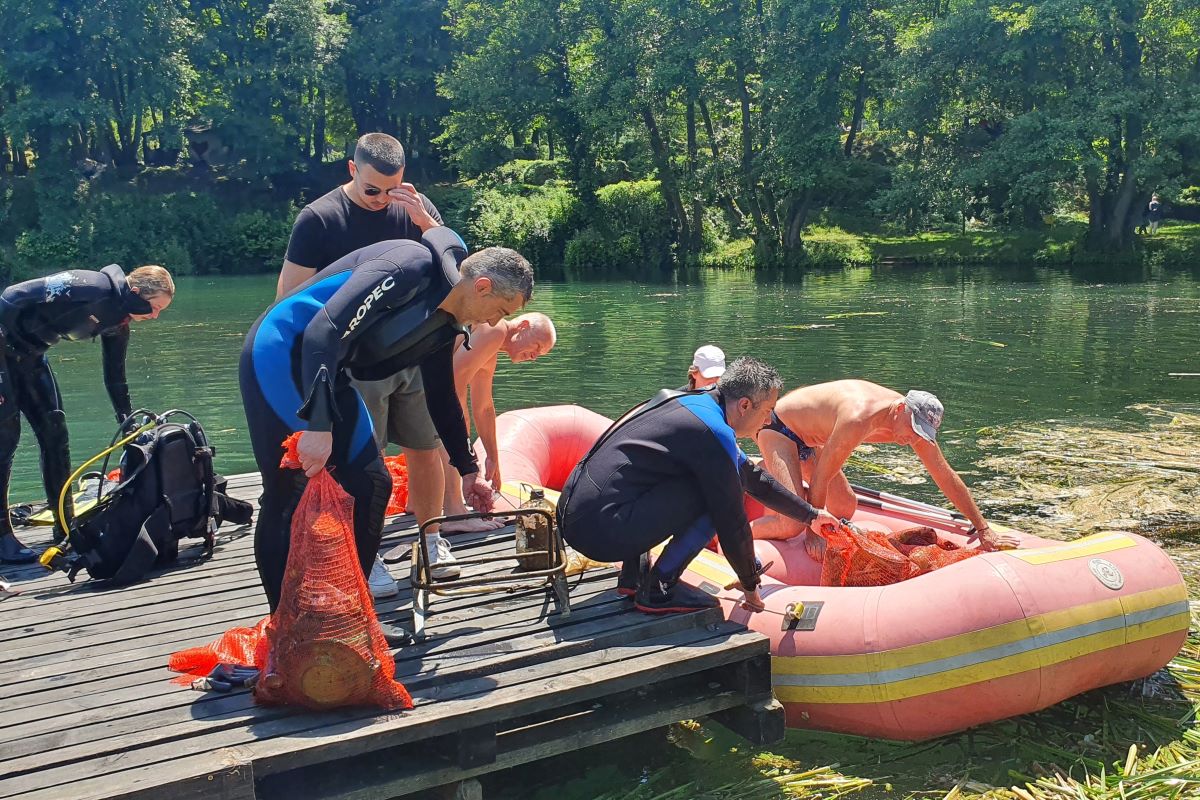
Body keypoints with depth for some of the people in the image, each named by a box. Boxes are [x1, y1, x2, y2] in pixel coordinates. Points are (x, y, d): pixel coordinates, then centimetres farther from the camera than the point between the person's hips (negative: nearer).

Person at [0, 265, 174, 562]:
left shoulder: (118, 322, 0)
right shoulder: (90, 288, -28)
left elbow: (115, 376, 12)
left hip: (28, 355, 9)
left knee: (54, 431, 6)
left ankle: (65, 525, 13)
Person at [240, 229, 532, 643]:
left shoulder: (445, 323, 8)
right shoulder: (411, 267, -21)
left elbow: (442, 397, 21)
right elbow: (325, 330, -29)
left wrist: (467, 469, 26)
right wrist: (318, 424, -34)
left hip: (326, 370, 10)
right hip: (282, 352, -10)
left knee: (371, 484, 9)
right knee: (289, 493, -10)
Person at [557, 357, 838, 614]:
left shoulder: (694, 403, 17)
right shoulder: (713, 432, -12)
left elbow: (752, 477, 28)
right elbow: (731, 521, -6)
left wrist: (811, 515, 35)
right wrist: (750, 586, 9)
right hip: (601, 530, -10)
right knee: (717, 494, -11)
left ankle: (633, 574, 20)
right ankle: (657, 591, -3)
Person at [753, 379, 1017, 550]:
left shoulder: (914, 420, -12)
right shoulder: (859, 419, -38)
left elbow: (946, 478, -4)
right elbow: (822, 475, -28)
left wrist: (983, 529, -1)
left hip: (808, 439, 9)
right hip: (778, 427, -9)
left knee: (845, 509, 13)